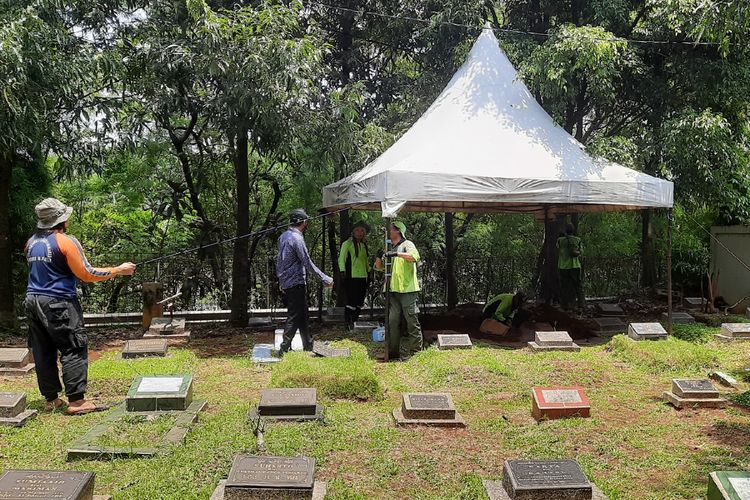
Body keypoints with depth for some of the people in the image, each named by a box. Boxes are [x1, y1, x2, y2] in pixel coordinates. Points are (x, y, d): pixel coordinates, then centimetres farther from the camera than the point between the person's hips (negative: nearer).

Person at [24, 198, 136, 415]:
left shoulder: (31, 243, 10)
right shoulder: (65, 242, -12)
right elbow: (87, 274, -12)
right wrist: (118, 270, -4)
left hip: (33, 301, 8)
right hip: (58, 303, -8)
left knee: (43, 352, 10)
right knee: (74, 350, -4)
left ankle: (51, 399, 17)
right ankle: (76, 401, -8)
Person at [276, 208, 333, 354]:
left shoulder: (283, 236, 10)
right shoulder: (296, 238, -17)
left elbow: (279, 260, 17)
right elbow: (307, 263, -18)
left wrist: (281, 282, 24)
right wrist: (326, 279, -14)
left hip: (286, 283, 9)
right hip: (296, 283, -9)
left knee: (302, 315, 16)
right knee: (294, 316, -4)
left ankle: (308, 345, 23)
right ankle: (284, 349, -3)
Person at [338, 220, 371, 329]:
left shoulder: (364, 245, 17)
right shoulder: (347, 244, -2)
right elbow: (341, 259, -5)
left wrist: (369, 271, 17)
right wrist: (343, 272, -12)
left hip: (363, 277, 7)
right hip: (351, 277, -6)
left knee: (360, 302, 8)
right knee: (351, 301, -7)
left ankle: (355, 322, 20)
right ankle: (348, 323, 4)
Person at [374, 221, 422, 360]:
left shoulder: (407, 245, -1)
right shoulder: (391, 249, 22)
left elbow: (415, 256, -22)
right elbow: (379, 266, 23)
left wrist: (398, 254, -28)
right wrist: (380, 255, 4)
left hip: (408, 290, -8)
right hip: (395, 291, 8)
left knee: (412, 322, -2)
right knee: (393, 321, 7)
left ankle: (416, 351, 5)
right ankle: (393, 351, 13)